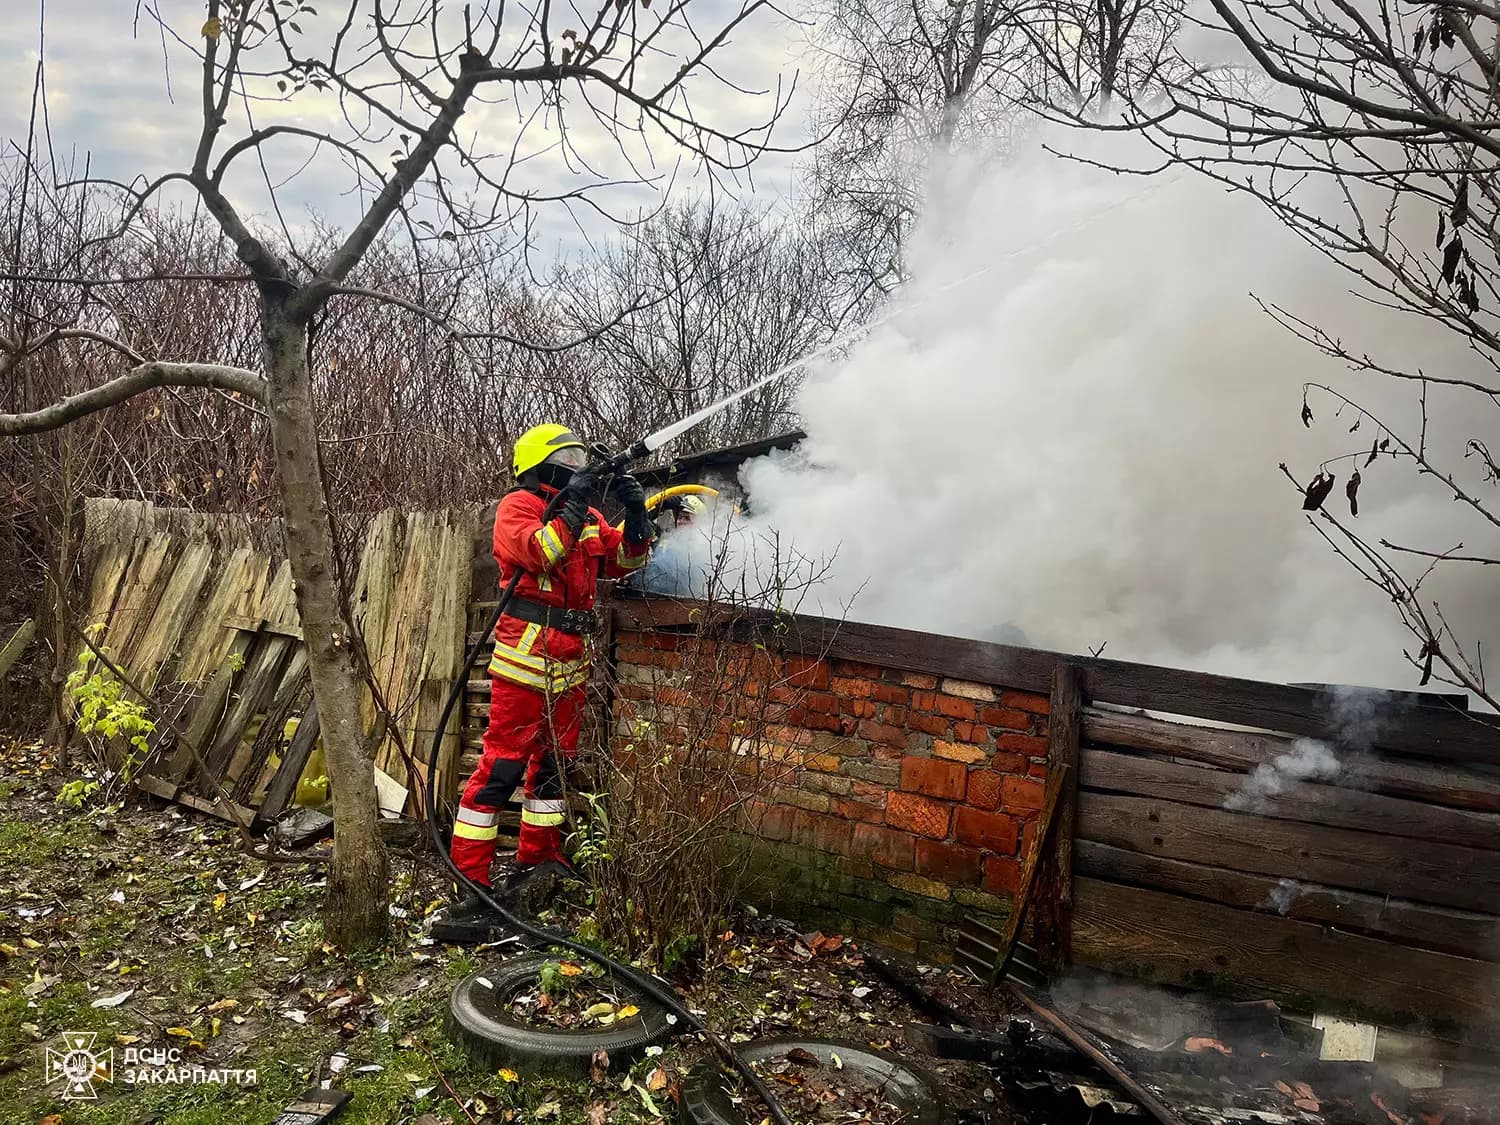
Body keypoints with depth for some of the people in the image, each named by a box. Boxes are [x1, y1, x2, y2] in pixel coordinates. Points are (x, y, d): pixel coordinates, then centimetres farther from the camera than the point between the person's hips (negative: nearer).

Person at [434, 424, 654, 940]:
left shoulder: (588, 518, 18)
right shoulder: (518, 506, -4)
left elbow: (625, 559, 12)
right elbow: (536, 551, -21)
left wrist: (636, 513, -2)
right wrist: (572, 509, -22)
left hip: (572, 662, 8)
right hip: (527, 656, -8)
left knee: (553, 763, 17)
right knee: (500, 768, -10)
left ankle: (535, 864, 31)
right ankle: (470, 887, -7)